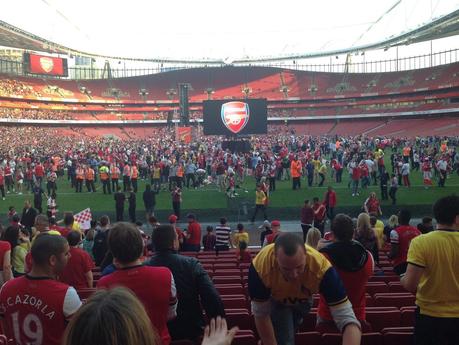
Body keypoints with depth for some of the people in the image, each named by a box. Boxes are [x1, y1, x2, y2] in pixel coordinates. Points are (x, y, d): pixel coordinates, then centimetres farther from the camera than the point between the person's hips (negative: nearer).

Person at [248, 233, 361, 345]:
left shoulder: (321, 266, -45)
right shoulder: (260, 266, -44)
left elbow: (348, 318, -47)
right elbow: (260, 314, -28)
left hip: (304, 299, 2)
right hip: (276, 300, -1)